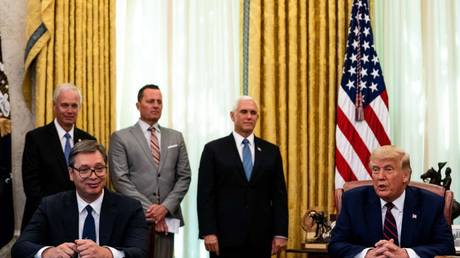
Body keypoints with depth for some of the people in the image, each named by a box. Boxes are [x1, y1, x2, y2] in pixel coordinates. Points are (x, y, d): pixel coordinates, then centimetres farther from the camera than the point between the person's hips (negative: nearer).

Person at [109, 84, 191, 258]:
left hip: (167, 218, 3)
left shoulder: (176, 137, 13)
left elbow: (184, 176, 7)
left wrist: (166, 207, -7)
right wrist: (148, 208, -12)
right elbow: (120, 179, -6)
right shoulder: (121, 138, 2)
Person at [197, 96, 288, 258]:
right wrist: (208, 232, -11)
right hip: (226, 237, -2)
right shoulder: (214, 149, 2)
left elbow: (279, 194, 7)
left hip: (260, 238, 2)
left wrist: (280, 233, 0)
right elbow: (205, 195, -2)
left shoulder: (271, 151, 9)